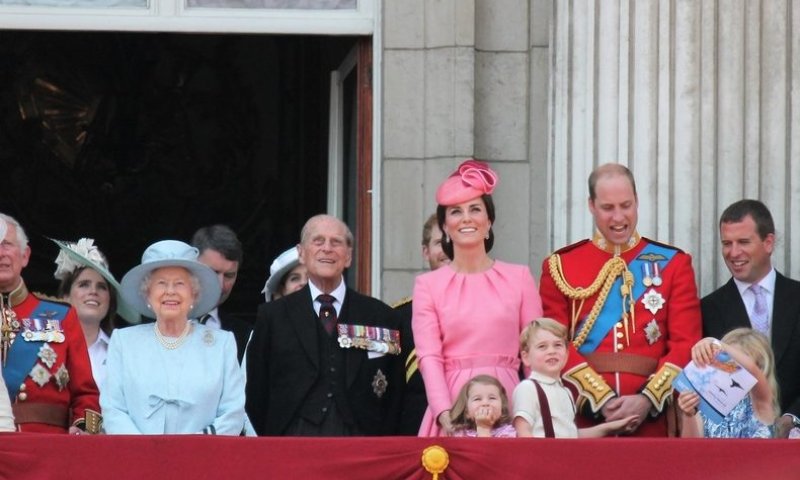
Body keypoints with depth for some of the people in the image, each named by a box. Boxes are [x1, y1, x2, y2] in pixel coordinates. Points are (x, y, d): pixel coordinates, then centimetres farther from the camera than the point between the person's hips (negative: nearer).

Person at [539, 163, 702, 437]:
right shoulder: (560, 267, 7)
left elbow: (685, 343, 2)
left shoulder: (672, 264, 9)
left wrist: (648, 399, -13)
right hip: (583, 418, 0)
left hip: (651, 418, 1)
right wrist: (601, 399, -13)